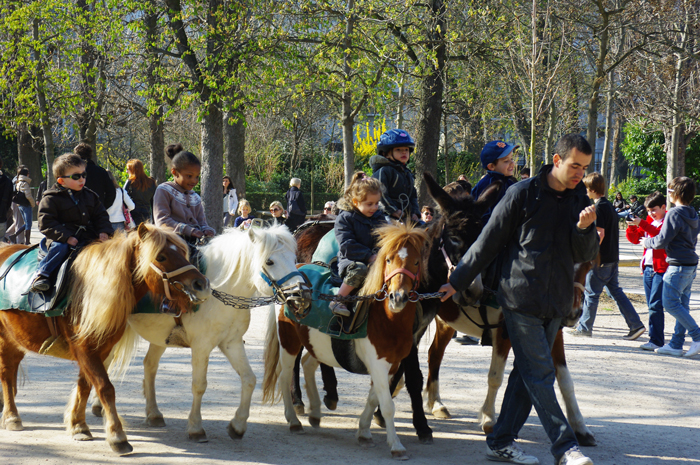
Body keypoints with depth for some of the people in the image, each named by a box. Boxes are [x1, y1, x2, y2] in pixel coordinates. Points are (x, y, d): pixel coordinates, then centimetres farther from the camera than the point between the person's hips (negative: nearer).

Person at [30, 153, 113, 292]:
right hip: (60, 239, -5)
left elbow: (101, 216, 20)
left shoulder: (90, 196, 16)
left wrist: (103, 231, -2)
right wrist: (66, 237, -20)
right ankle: (42, 274, -22)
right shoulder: (51, 199, -2)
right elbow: (46, 223, -9)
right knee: (60, 247, -35)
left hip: (87, 238, 5)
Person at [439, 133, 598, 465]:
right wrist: (457, 282, 0)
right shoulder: (523, 194, -7)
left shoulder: (579, 200, 8)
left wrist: (585, 228, -12)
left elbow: (586, 256, 9)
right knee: (540, 374, -7)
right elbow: (487, 242, -2)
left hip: (555, 302, 6)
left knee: (527, 372, 9)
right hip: (520, 298, -6)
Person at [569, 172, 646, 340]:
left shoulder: (599, 208, -15)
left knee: (591, 292, 3)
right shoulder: (609, 205, 13)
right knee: (615, 291, 11)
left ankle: (585, 327, 13)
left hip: (601, 259, -9)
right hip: (613, 257, 9)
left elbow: (600, 233, -21)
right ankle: (636, 325, 5)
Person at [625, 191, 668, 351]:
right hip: (648, 267, 7)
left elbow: (661, 235, -23)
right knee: (652, 306, 8)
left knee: (655, 305, -12)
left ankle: (656, 341, -10)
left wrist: (641, 224, -27)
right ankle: (656, 340, 12)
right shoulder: (649, 221, 16)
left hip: (661, 268, -7)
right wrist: (631, 225, -2)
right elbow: (634, 239, 17)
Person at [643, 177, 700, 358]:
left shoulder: (674, 214, -15)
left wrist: (647, 242, 3)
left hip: (678, 266, -9)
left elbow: (662, 241, -17)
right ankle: (676, 344, 13)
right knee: (682, 305, 10)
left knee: (671, 304, -6)